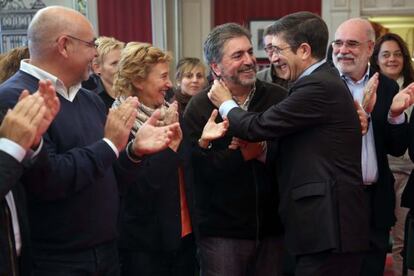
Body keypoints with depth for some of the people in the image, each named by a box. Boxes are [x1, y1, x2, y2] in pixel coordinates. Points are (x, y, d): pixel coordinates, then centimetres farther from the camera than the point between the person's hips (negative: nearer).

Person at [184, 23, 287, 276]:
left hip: (272, 226, 2)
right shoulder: (200, 107, -4)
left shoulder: (278, 97, 0)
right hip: (222, 230, -2)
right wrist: (243, 153, -18)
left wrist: (263, 150, -20)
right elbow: (202, 169, -12)